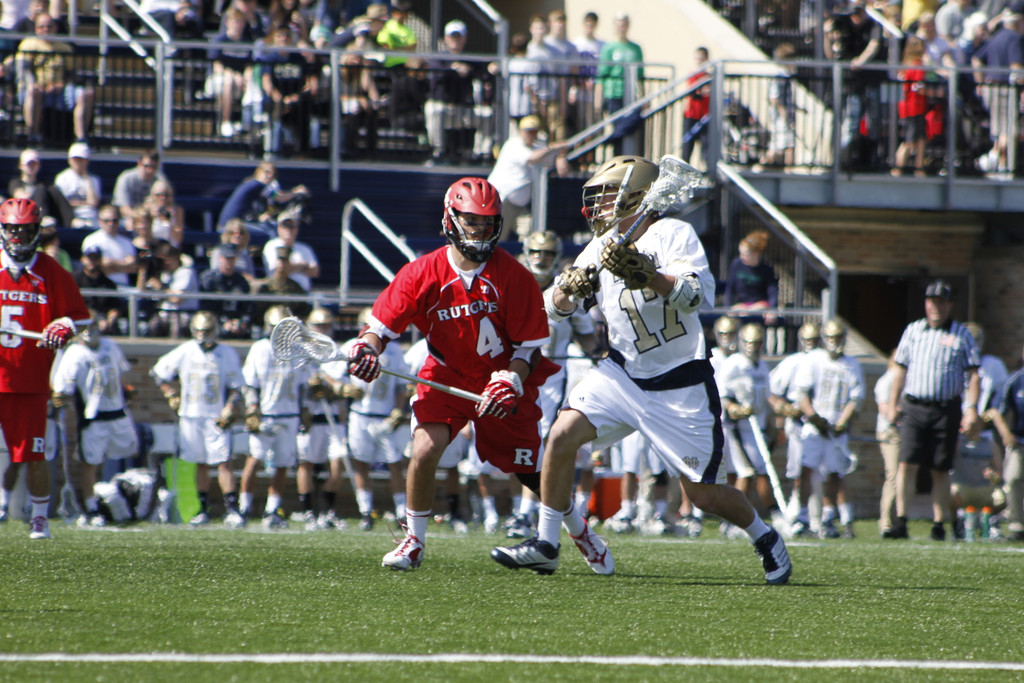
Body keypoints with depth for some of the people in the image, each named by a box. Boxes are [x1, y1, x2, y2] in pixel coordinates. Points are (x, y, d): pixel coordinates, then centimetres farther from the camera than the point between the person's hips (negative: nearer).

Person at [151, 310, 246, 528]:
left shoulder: (228, 354, -2)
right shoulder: (184, 352, 2)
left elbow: (235, 387, 3)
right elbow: (159, 372, 13)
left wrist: (229, 411, -9)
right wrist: (172, 396, 6)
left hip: (216, 418, -2)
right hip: (191, 418, 2)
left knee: (223, 463, -10)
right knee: (200, 465, 7)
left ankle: (232, 510, -11)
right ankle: (203, 510, 13)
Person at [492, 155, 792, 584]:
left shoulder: (672, 235, -14)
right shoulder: (604, 247, 5)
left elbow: (699, 295, -29)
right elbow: (554, 307, 4)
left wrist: (645, 275, -42)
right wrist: (570, 288, -19)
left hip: (679, 385, -5)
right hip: (624, 373, 5)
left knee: (701, 493, -2)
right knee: (562, 436, -13)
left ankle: (764, 537, 25)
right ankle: (545, 545, -2)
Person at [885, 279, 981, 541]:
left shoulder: (961, 335, 4)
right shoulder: (913, 330, 11)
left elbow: (973, 375, 2)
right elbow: (900, 369, 17)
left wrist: (971, 409, -8)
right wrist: (892, 405, 12)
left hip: (946, 409, -1)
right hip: (913, 408, 1)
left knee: (941, 470, 3)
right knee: (907, 464, -10)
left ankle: (938, 525, 8)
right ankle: (900, 521, -13)